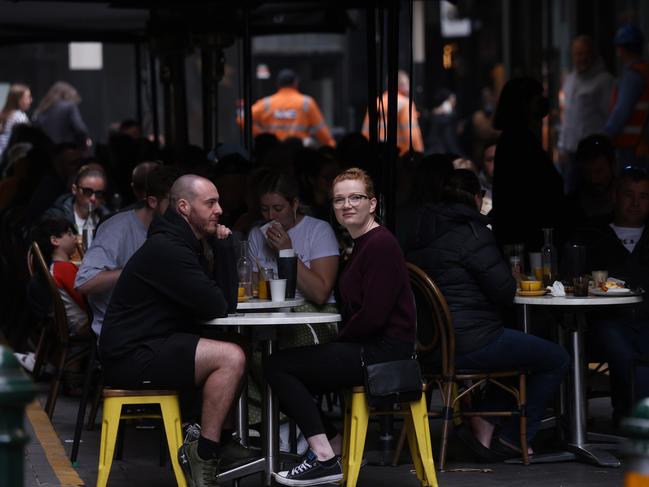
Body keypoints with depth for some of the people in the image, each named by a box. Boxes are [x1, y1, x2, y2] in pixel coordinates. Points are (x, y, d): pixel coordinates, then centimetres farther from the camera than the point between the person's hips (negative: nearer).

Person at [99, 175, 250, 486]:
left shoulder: (182, 244, 16)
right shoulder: (166, 249, -18)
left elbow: (223, 301, 17)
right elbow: (216, 308, -22)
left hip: (149, 349, 11)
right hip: (131, 358, -11)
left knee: (235, 352, 14)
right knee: (231, 358, -21)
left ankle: (217, 439, 11)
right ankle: (203, 456, -15)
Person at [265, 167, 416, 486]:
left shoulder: (381, 244, -14)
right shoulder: (362, 244, 16)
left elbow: (373, 316, -21)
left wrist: (340, 340, -7)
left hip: (384, 352, -10)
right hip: (369, 349, 10)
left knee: (277, 366, -8)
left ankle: (324, 459, -9)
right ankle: (337, 449, 13)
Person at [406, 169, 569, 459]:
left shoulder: (421, 234, 11)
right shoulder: (471, 233, -14)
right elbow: (505, 292, -15)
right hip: (469, 343, -9)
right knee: (557, 360, 3)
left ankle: (484, 422, 17)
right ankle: (510, 440, 8)